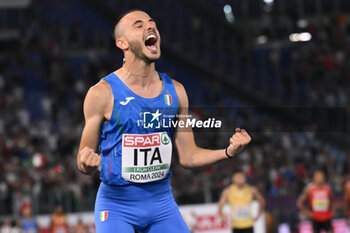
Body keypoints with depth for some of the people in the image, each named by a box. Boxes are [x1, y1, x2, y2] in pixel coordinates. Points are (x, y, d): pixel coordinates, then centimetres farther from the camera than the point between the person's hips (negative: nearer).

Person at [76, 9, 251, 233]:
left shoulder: (175, 91, 4)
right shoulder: (102, 93, -10)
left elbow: (188, 156, 9)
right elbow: (85, 164, -5)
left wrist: (228, 152, -7)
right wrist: (87, 162, -29)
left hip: (162, 200, 4)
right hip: (117, 204, -4)